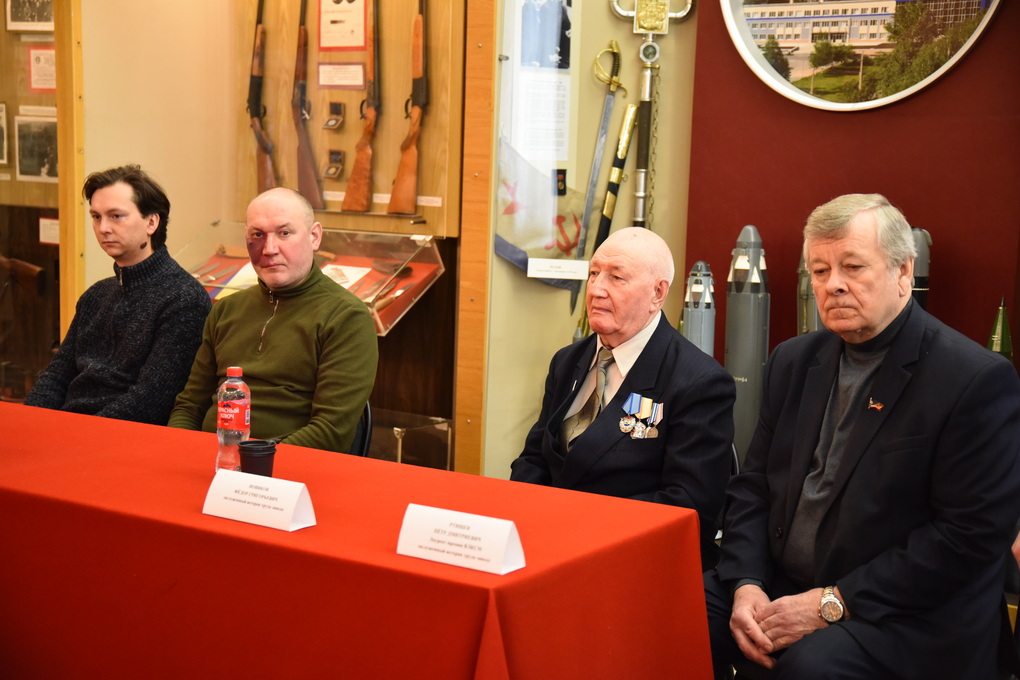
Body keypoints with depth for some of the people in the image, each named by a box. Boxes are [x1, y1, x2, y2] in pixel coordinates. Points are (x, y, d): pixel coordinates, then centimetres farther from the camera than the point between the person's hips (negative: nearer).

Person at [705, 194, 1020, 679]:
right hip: (781, 586, 7)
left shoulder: (978, 380, -12)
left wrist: (832, 603, -18)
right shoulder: (793, 361, 10)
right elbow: (752, 487, 12)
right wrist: (746, 584, -7)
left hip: (908, 620, -6)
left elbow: (972, 536, -16)